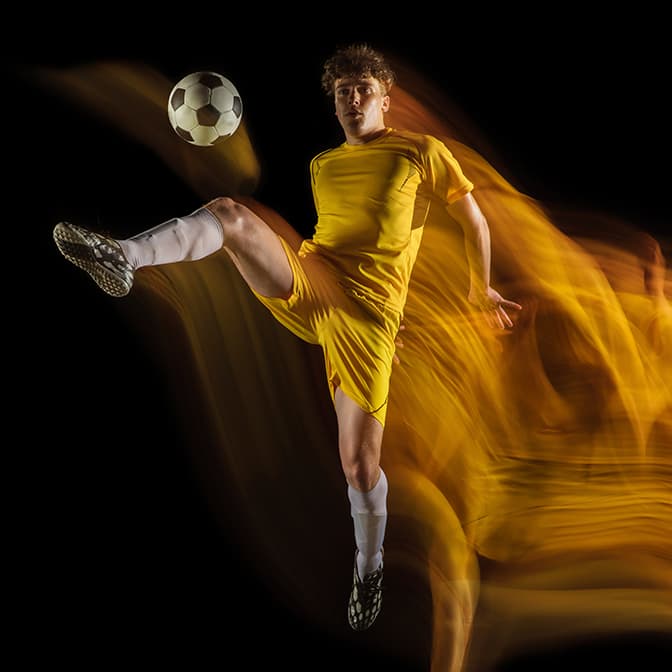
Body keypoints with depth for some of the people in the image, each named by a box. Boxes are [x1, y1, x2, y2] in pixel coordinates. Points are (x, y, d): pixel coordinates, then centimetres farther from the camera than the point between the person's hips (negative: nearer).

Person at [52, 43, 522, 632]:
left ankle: (369, 569, 22)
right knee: (230, 212, -23)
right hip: (306, 283, 4)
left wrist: (482, 289, 22)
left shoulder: (422, 153, 7)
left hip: (366, 311, -4)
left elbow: (474, 220, 13)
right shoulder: (323, 166, 21)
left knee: (359, 464, -5)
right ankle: (122, 257, -46)